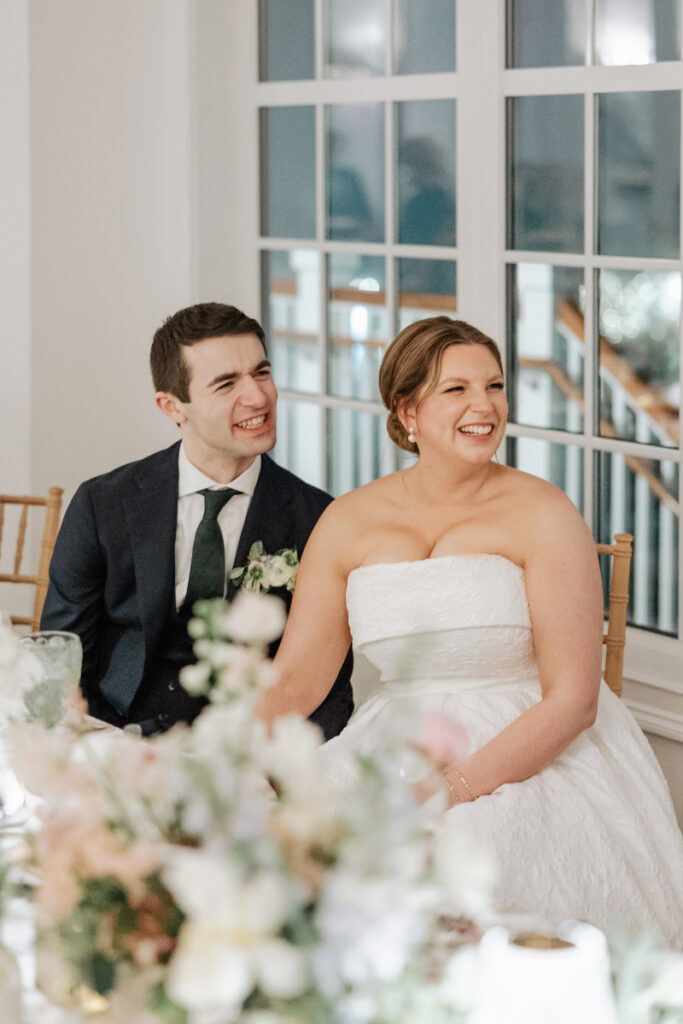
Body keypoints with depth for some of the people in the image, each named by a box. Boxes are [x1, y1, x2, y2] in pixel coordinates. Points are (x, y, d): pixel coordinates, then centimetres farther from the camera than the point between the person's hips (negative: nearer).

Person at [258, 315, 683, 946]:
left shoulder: (542, 515, -6)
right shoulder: (348, 524, 6)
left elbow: (573, 699, -11)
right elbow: (294, 679, 4)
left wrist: (456, 786, -22)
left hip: (528, 756, -4)